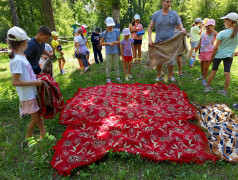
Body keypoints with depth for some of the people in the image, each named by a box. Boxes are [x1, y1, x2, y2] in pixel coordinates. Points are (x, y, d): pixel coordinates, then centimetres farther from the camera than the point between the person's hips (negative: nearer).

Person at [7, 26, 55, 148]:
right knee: (35, 118, 7)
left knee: (39, 114, 19)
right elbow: (15, 82, -26)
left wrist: (35, 78, 4)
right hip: (27, 96, -8)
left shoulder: (21, 56, 2)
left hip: (33, 92, 8)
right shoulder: (17, 60, -25)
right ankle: (28, 137, 32)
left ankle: (43, 134, 36)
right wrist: (35, 82, -22)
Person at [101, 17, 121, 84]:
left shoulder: (116, 31, 3)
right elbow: (101, 43, 1)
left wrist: (117, 42, -14)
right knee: (108, 65, 4)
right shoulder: (104, 33, -3)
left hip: (115, 51, 3)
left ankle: (117, 77, 20)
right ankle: (108, 78, 16)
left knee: (116, 65, 9)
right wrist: (108, 43, -14)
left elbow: (119, 41, 9)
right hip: (108, 52, -2)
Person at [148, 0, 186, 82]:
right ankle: (159, 75, 28)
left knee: (171, 61, 3)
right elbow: (150, 27, 3)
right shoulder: (156, 14, 1)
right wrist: (149, 39, -9)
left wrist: (183, 29, -20)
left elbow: (179, 26, 4)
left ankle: (170, 76, 24)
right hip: (158, 42, 1)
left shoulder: (174, 14, 1)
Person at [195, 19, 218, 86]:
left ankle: (204, 79, 11)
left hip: (209, 52, -4)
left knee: (206, 67, -1)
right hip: (202, 52, 4)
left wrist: (212, 29, -22)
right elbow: (199, 44, 10)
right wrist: (195, 52, 10)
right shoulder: (203, 34, 4)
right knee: (202, 66, 17)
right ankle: (202, 76, 40)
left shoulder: (213, 34, -6)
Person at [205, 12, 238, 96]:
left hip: (219, 55, -2)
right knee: (227, 73, 5)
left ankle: (207, 87, 21)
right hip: (229, 56, 2)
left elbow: (216, 47, -12)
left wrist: (211, 57, -1)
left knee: (213, 71, 10)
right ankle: (225, 91, 12)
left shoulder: (222, 33, -13)